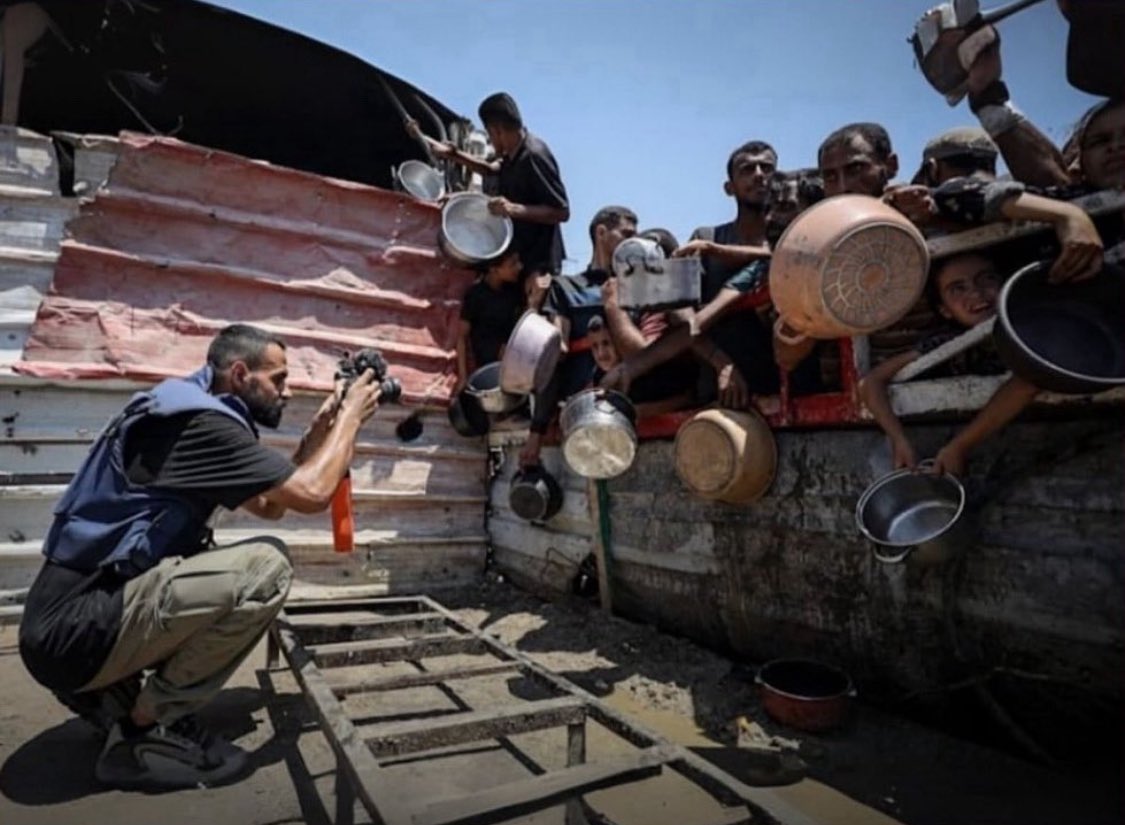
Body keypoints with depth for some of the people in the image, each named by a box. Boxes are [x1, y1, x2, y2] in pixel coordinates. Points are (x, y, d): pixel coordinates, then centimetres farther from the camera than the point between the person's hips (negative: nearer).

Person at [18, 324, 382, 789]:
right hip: (78, 627, -10)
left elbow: (268, 506, 21)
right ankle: (145, 730, -6)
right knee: (266, 569, -21)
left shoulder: (192, 414, 16)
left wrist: (318, 434, 16)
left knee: (252, 562, 14)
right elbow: (312, 493, -20)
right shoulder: (199, 418, -17)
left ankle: (117, 693, 12)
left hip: (80, 616, 10)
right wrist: (352, 416, -6)